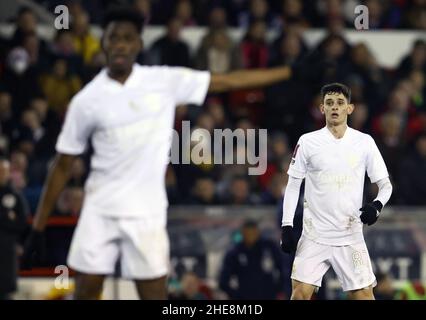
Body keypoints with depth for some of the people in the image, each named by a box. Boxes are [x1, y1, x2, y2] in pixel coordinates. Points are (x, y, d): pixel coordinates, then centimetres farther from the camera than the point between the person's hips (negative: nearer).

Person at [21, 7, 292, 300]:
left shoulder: (165, 81, -2)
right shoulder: (87, 100, -2)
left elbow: (229, 81, 2)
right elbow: (63, 166, 3)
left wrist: (290, 71, -1)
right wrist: (38, 228, 2)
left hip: (147, 211, 0)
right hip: (100, 209, 0)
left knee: (155, 295, -1)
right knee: (85, 292, 2)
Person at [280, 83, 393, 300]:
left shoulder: (364, 143, 2)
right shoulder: (307, 142, 1)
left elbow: (385, 184, 6)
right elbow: (293, 186, 6)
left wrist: (377, 205, -15)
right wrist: (286, 227, -1)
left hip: (351, 236, 0)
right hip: (314, 235, 0)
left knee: (363, 294, -3)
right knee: (300, 292, -7)